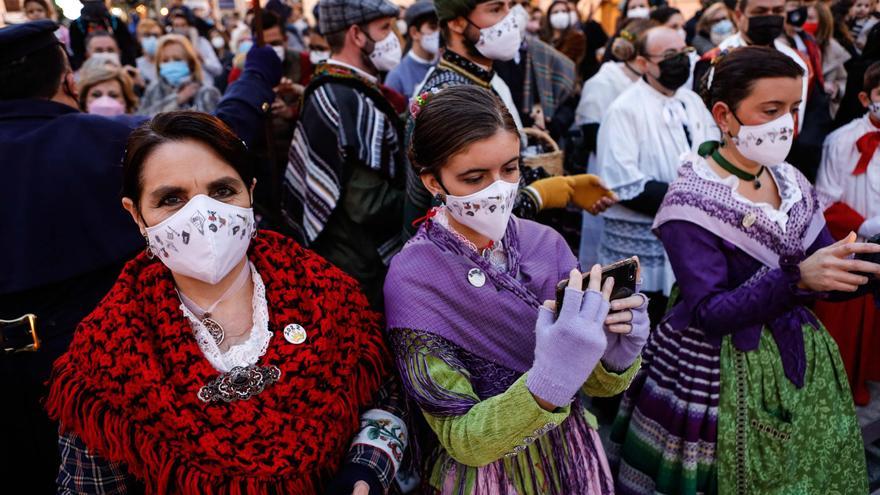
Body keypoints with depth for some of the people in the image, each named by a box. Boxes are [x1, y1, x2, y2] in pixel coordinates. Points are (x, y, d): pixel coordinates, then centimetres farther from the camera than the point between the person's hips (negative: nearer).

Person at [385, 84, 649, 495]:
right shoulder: (412, 281, -21)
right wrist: (547, 385, -37)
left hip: (576, 460, 4)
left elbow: (595, 385, -4)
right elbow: (463, 441, -21)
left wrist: (616, 357, -25)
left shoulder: (546, 244, -11)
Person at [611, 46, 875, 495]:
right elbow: (709, 313, -22)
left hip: (798, 364, 6)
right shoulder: (691, 199, -18)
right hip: (715, 377, -6)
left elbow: (824, 274, 3)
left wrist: (861, 269, -18)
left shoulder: (793, 183, 2)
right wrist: (796, 278, -33)